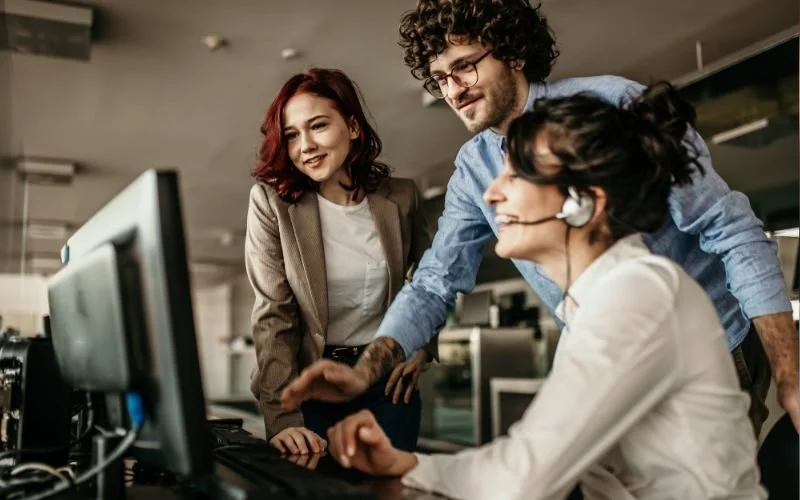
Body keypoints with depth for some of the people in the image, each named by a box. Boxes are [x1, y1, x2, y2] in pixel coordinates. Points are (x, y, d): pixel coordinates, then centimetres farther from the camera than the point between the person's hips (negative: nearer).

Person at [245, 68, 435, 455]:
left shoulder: (401, 198, -5)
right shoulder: (271, 201, -12)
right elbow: (273, 315, -14)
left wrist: (422, 345, 0)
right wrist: (282, 417, -23)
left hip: (387, 382, 2)